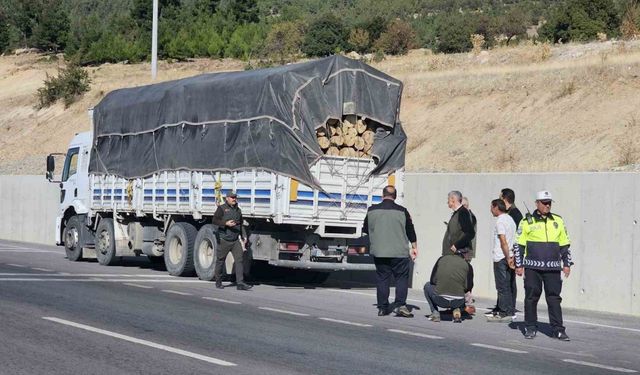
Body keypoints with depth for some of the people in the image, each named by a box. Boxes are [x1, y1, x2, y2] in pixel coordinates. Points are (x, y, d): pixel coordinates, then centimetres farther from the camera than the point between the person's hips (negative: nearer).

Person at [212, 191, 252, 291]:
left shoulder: (238, 210, 15)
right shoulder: (222, 208, -2)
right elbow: (215, 220, -10)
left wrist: (243, 236, 16)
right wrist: (226, 223, -22)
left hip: (235, 240, 4)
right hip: (224, 240, -4)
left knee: (239, 259, -8)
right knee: (220, 260, 6)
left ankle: (240, 283, -13)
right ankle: (218, 282, 20)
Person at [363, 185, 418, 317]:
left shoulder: (372, 210, 3)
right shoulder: (402, 211, -2)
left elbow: (365, 230, 15)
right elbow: (411, 231, 4)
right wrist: (414, 247, 16)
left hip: (379, 252, 2)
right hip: (399, 252, -2)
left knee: (382, 278, 8)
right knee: (402, 277, 4)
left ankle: (383, 308, 8)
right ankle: (401, 305, -9)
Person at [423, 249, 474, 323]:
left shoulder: (442, 259, 8)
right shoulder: (467, 265, 6)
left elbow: (432, 281, 8)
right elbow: (468, 287, 3)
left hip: (440, 300, -1)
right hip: (457, 302, 1)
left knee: (427, 286, 31)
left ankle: (435, 312, 15)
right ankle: (456, 309, 8)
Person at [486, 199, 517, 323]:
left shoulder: (500, 221, -13)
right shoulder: (510, 219, 15)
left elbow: (503, 241, -19)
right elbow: (514, 241, 15)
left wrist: (508, 258, -18)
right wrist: (511, 257, 13)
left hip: (500, 258, -9)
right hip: (509, 257, 9)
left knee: (502, 287, -6)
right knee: (508, 286, 12)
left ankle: (504, 313, -5)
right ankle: (510, 311, 15)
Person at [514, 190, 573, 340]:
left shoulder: (558, 221, 11)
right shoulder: (527, 222, 3)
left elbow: (564, 244, 17)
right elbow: (519, 245, 5)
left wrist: (567, 263, 11)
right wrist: (519, 265, 0)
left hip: (553, 268, 2)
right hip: (532, 267, -2)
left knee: (554, 298, 1)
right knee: (531, 298, 3)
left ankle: (558, 329, 3)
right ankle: (530, 328, 14)